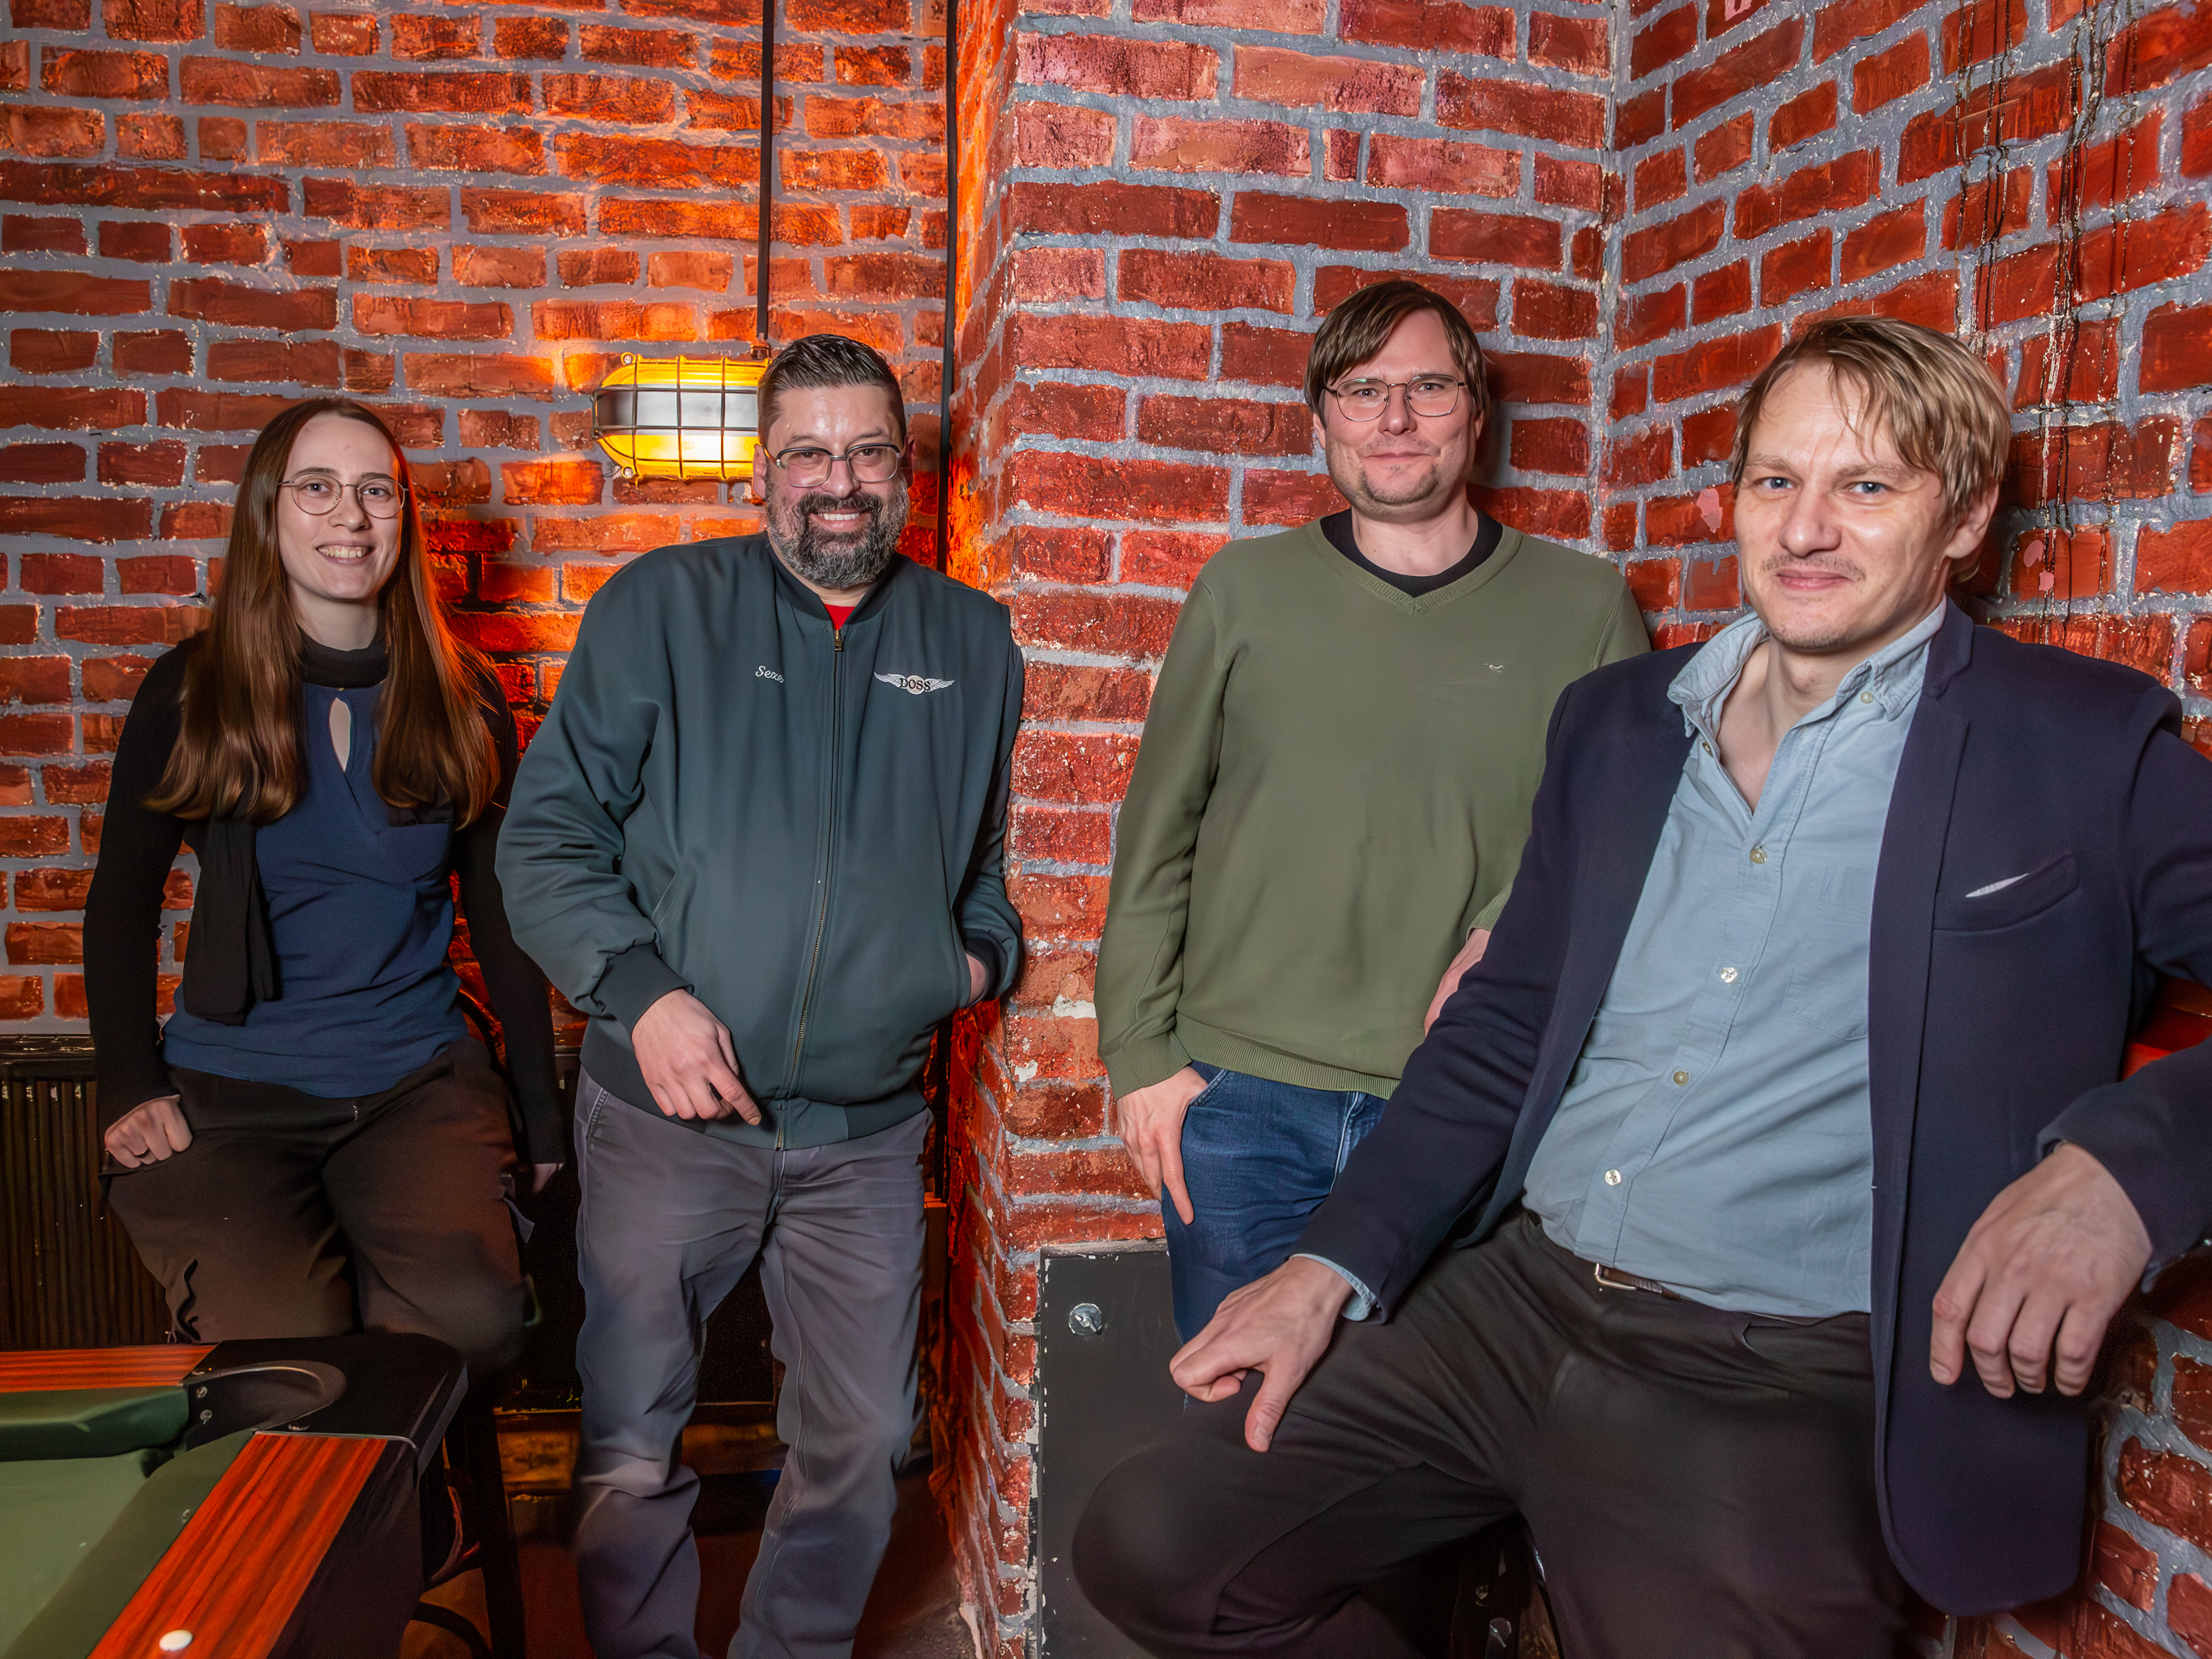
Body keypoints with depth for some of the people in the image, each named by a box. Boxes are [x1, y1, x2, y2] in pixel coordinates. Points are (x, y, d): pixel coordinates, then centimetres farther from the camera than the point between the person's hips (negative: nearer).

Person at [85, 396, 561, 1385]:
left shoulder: (464, 699, 7)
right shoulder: (192, 693, 4)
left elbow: (501, 915, 10)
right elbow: (121, 905, 10)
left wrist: (543, 1117, 7)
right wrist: (131, 1086, -4)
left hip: (420, 1081, 1)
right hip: (228, 1091, -1)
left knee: (477, 1319, -26)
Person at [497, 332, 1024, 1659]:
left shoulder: (973, 642, 8)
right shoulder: (661, 607, 0)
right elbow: (547, 837, -2)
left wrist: (982, 947, 4)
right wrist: (643, 991, -15)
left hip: (868, 1131, 2)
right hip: (669, 1114, -2)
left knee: (864, 1442, 12)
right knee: (630, 1450, 8)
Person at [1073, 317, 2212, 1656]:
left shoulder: (2088, 748, -3)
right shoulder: (1617, 720, 11)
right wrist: (1337, 1268, 4)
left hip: (1786, 1395, -4)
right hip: (1516, 1304, 5)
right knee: (1148, 1548, 1)